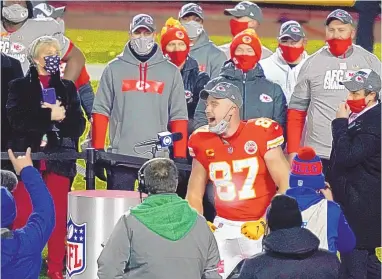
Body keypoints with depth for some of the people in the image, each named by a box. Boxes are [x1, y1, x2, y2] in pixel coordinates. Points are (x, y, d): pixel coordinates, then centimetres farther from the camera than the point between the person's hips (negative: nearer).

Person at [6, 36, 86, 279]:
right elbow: (17, 120, -8)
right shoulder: (20, 87, 8)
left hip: (60, 158, 2)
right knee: (23, 214, -5)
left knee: (58, 215, -1)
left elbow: (79, 124, 6)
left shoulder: (68, 88, 15)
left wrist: (59, 115, -11)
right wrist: (49, 116, -12)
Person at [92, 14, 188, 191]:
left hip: (157, 158, 0)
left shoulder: (170, 71, 8)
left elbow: (178, 116, 7)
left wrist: (179, 157, 0)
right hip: (121, 156, 0)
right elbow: (101, 111, 5)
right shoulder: (114, 69, 7)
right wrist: (98, 153, -2)